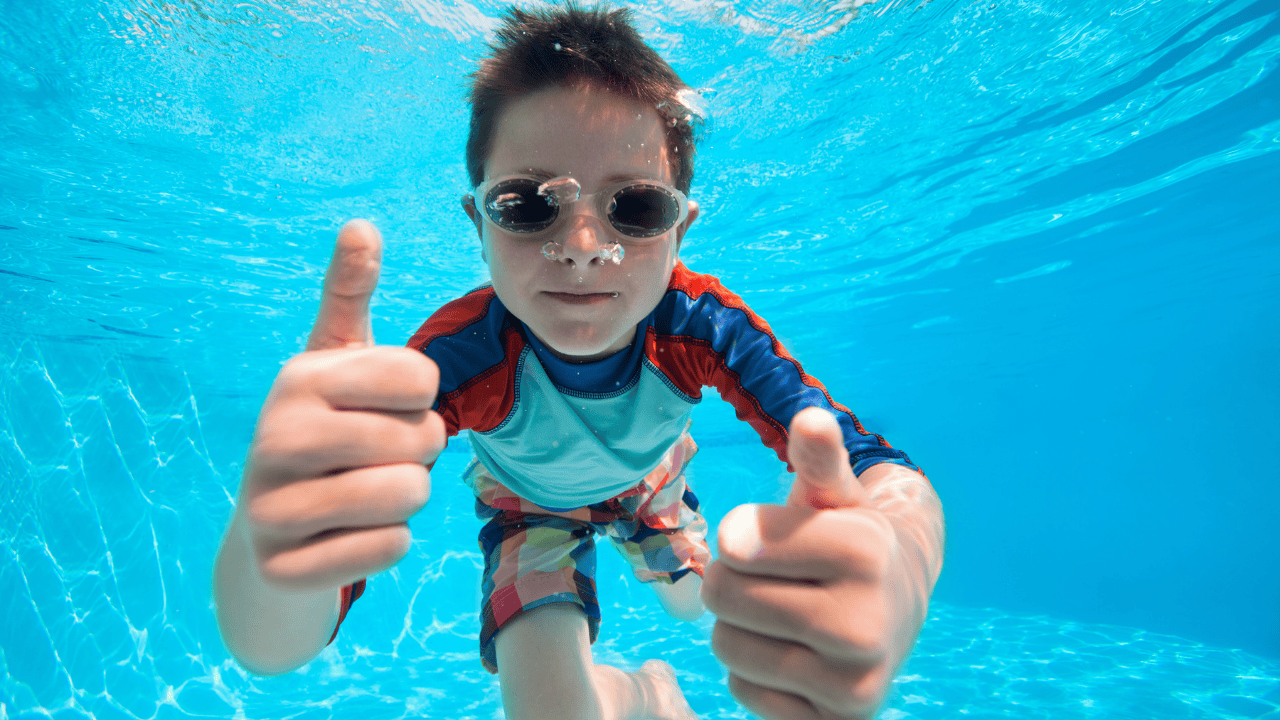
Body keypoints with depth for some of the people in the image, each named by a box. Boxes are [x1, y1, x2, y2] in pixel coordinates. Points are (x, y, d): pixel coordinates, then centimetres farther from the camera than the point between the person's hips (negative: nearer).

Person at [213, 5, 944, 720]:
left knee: (693, 605, 25)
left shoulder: (703, 326, -37)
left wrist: (897, 566, -70)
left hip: (648, 479, 3)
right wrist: (272, 545, -70)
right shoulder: (458, 356, -42)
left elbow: (890, 479, -44)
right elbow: (273, 648, -44)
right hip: (531, 502, -1)